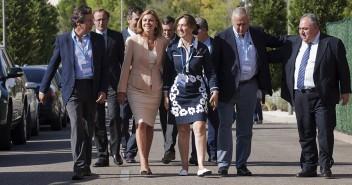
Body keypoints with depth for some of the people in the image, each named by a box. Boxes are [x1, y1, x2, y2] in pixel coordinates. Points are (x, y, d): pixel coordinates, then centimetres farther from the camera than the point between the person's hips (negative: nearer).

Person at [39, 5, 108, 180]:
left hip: (91, 88, 3)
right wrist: (43, 89, 9)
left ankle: (86, 165, 19)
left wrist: (103, 90, 0)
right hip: (73, 88, -3)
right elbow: (52, 66, 8)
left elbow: (104, 67, 10)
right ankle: (79, 167, -17)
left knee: (88, 129, 8)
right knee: (77, 126, -15)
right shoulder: (62, 40, 2)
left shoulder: (98, 39, 8)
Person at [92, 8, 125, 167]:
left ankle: (115, 152, 2)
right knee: (97, 120, 2)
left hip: (113, 82, -1)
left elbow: (123, 59, 10)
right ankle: (102, 155, 8)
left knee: (114, 116, -11)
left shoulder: (117, 36, 9)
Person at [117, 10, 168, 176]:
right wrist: (122, 90, -2)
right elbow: (126, 65, 0)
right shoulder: (133, 41, -2)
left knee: (150, 125, 6)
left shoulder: (163, 42, 5)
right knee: (141, 123, -14)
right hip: (137, 87, -3)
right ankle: (143, 163, -18)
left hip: (155, 88, 3)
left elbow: (164, 66, 12)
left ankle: (145, 162, 16)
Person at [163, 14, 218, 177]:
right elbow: (167, 73, 9)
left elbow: (210, 71, 4)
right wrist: (166, 94, 4)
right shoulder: (173, 49, 7)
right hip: (178, 93, 1)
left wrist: (214, 90, -6)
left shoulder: (202, 49, 3)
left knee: (199, 127, -13)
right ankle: (184, 167, 7)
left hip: (197, 93, -1)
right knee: (183, 130, 2)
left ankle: (201, 166, -16)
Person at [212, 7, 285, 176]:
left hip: (249, 87, 4)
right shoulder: (222, 37, -6)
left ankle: (241, 165, 14)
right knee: (225, 126, -3)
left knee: (245, 129, 8)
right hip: (228, 88, -4)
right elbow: (214, 64, -6)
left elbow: (276, 41, 16)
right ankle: (223, 165, 1)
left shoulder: (257, 34, 6)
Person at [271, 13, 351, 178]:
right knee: (305, 134, 7)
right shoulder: (292, 43, 11)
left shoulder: (332, 44, -2)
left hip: (322, 96, -4)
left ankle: (325, 166, 7)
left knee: (325, 132, -3)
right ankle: (308, 167, 13)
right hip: (299, 95, 4)